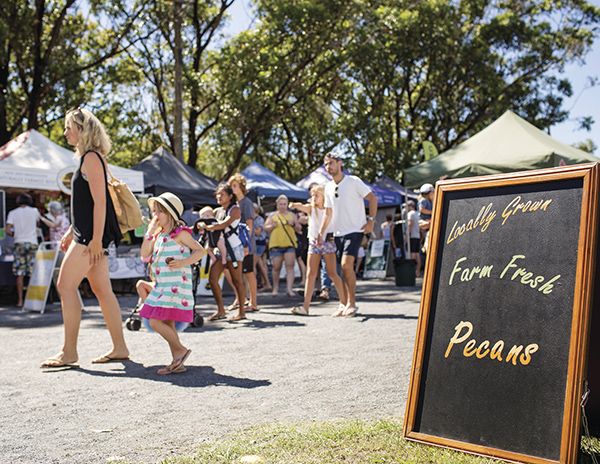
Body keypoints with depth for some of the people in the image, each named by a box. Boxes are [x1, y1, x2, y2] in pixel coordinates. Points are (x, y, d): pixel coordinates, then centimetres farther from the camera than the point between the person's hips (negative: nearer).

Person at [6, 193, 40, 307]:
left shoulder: (13, 213, 3)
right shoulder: (34, 211, 5)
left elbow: (8, 230, -4)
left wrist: (15, 235, 13)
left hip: (19, 243, 0)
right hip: (32, 243, 0)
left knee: (20, 274, 0)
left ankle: (20, 301, 0)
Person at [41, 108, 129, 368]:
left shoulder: (91, 158, -11)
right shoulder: (87, 158, 19)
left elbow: (99, 201, -18)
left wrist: (96, 239, -22)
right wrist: (72, 232, 24)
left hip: (92, 234, -10)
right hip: (87, 234, 10)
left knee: (66, 285, -9)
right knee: (102, 290, 9)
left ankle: (69, 352, -5)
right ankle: (119, 348, 12)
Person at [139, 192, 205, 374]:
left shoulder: (180, 233, -6)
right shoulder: (158, 235, 16)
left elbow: (200, 251, -5)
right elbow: (144, 254, 6)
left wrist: (183, 262, -19)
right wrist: (150, 232, 1)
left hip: (176, 284, -9)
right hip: (161, 285, 9)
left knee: (156, 321, -14)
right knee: (167, 322, 9)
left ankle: (180, 349, 2)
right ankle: (177, 363, 15)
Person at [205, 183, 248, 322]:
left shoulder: (235, 209, -6)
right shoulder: (218, 211, 16)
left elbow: (225, 224, -21)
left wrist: (208, 227, -31)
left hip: (234, 248, -7)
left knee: (237, 280, -2)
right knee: (212, 279, -2)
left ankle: (241, 311, 9)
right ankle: (220, 311, 8)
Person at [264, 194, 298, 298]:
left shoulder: (292, 215, 15)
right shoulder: (272, 215, 12)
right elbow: (266, 228, 10)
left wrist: (293, 224, -6)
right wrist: (272, 226, -10)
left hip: (289, 244, 1)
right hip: (276, 244, 0)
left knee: (290, 266, -11)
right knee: (276, 267, 1)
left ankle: (289, 289, -14)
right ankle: (275, 287, 19)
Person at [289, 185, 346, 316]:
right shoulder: (310, 208, 4)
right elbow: (302, 207, -17)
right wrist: (295, 205, -41)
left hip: (327, 242, -2)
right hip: (313, 242, 2)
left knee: (332, 273, -4)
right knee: (310, 274, -2)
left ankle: (343, 303, 6)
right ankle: (306, 306, -5)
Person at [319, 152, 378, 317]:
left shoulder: (353, 181, -6)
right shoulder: (328, 187, 11)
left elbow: (372, 198, -2)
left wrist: (371, 220, -10)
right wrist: (321, 232, 11)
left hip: (355, 230, -6)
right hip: (338, 232, 6)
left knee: (346, 264, -19)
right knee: (344, 268, 6)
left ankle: (352, 302, -10)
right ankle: (347, 304, 12)